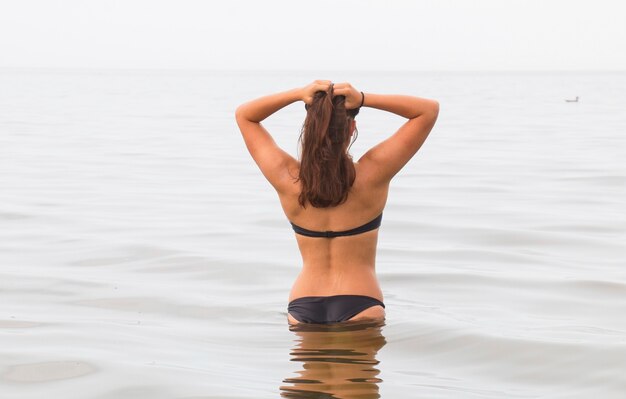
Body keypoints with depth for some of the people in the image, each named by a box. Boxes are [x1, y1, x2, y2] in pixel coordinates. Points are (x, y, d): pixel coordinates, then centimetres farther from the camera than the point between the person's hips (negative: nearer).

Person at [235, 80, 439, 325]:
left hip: (303, 307, 2)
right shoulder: (372, 175, -11)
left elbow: (243, 114, 8)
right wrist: (364, 99, -12)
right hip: (360, 307, -2)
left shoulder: (287, 178, -7)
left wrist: (298, 94, -7)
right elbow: (429, 110, -3)